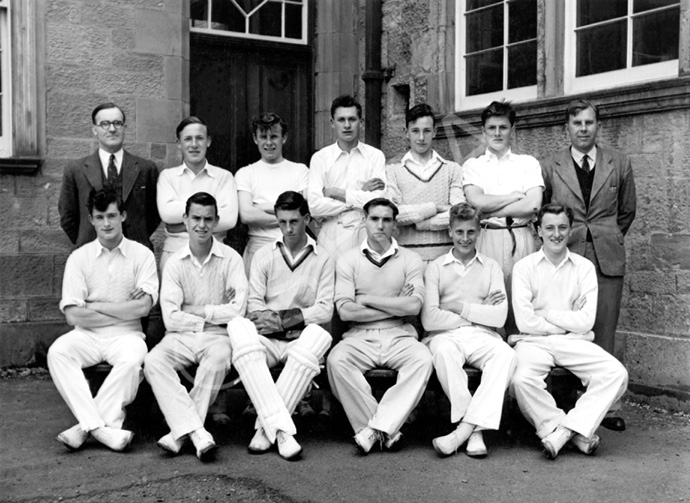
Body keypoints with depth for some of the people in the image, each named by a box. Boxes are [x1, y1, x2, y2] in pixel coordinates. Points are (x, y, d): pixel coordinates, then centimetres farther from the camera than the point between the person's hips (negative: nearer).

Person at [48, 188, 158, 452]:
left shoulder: (142, 255, 3)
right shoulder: (79, 257, 5)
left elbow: (143, 307, -9)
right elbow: (73, 315, -4)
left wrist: (94, 306, -6)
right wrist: (123, 310, -7)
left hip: (126, 334, -1)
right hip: (87, 334, 2)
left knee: (133, 359, -34)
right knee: (57, 352, -28)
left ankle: (87, 425, -22)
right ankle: (100, 426, -30)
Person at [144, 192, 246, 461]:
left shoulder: (231, 258, 1)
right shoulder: (174, 263, 5)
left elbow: (238, 310, -9)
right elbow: (171, 318, -5)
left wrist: (197, 311, -6)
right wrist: (215, 315, -6)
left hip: (217, 336, -2)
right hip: (180, 337, 2)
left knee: (219, 358, -34)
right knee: (153, 361, -27)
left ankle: (180, 431, -24)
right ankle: (197, 433, -35)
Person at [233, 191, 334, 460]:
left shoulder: (323, 259, 11)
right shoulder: (263, 256, 17)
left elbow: (325, 309, 1)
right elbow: (254, 304, 7)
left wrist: (284, 318, -13)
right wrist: (269, 319, -17)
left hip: (301, 338, -1)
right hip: (268, 338, 1)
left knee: (319, 336, -37)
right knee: (241, 336, -33)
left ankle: (266, 426, -32)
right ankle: (281, 428, -38)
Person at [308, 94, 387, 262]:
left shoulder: (375, 156, 5)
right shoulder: (320, 158, 4)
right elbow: (314, 206, -7)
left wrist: (337, 193, -6)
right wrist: (361, 195, -7)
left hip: (365, 238, 0)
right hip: (331, 240, 0)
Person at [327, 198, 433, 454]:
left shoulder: (410, 260, 9)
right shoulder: (348, 260, 8)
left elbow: (414, 306, -6)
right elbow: (345, 311, -5)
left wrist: (367, 300, -5)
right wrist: (396, 306, -3)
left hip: (398, 335, 0)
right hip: (359, 336, 0)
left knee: (422, 358, -31)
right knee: (336, 360, -31)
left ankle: (378, 427, -26)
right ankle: (385, 429, -22)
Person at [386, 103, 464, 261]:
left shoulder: (453, 169, 10)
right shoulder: (392, 171, 8)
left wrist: (414, 221, -4)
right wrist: (435, 207, -5)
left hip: (445, 253, 1)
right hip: (407, 253, -1)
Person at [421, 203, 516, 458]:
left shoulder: (491, 267, 15)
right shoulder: (436, 267, 9)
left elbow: (499, 317, 1)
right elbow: (429, 319, -5)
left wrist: (459, 307, -4)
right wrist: (479, 312, -1)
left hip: (481, 336, 2)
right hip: (446, 335, -2)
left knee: (506, 354, -31)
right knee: (443, 352, -37)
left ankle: (464, 429, -34)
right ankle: (475, 430, -29)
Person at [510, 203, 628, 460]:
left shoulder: (584, 267, 7)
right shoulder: (524, 267, 2)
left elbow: (586, 321, -3)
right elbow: (525, 322, -9)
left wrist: (546, 314, -5)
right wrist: (568, 323, -4)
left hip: (573, 342, 2)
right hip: (534, 342, -2)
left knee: (616, 373, -22)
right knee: (522, 379, -32)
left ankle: (564, 428, -19)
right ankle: (577, 433, -14)